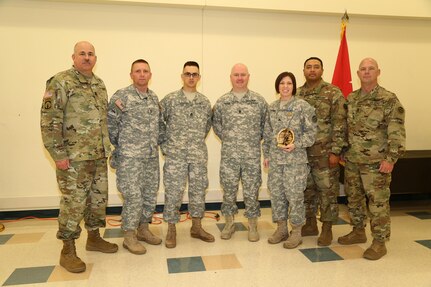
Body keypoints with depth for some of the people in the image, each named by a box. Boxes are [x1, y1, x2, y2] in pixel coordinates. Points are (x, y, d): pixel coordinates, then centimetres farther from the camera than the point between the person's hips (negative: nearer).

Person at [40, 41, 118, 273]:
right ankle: (68, 250, 15)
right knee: (73, 202, 0)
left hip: (99, 156, 7)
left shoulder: (99, 84, 13)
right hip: (74, 157, -7)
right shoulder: (60, 82, -10)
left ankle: (94, 238, 31)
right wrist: (58, 154, -18)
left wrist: (108, 146, 15)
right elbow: (49, 120, -15)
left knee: (98, 198, 14)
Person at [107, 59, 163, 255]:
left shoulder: (154, 97, 10)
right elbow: (110, 123, -7)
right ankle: (129, 236, 11)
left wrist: (156, 143, 10)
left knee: (150, 194, 12)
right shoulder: (121, 96, -9)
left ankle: (143, 229, 29)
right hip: (129, 157, -6)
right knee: (133, 197, -4)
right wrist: (120, 145, 0)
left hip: (152, 156, 7)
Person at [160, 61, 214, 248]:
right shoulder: (170, 99, -3)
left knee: (198, 191, 11)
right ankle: (171, 229, 17)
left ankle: (196, 227, 26)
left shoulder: (205, 102, 7)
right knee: (173, 192, 2)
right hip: (175, 155, -3)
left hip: (199, 156, 3)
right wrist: (165, 146, 0)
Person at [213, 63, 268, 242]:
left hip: (252, 156, 0)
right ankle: (229, 224, 27)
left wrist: (255, 140, 3)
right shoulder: (221, 102, 3)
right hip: (229, 155, 1)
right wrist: (228, 140, 6)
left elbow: (266, 124, 8)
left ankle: (252, 225, 23)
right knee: (229, 190, 9)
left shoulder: (259, 101, 2)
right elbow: (216, 125, 12)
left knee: (251, 191, 7)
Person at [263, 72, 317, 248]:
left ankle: (296, 233, 16)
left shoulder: (303, 106, -5)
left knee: (294, 195, 1)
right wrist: (266, 154, 11)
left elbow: (311, 131, -6)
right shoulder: (272, 107, 10)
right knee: (276, 193, 10)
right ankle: (281, 229, 26)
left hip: (295, 159, -5)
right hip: (275, 158, 5)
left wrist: (296, 145, -18)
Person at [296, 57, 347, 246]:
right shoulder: (297, 95, 8)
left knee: (328, 190, 4)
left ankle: (327, 228, 18)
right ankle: (310, 224, 29)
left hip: (325, 153, -4)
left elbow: (340, 124, -10)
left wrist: (336, 151, -14)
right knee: (306, 189, 13)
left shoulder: (333, 93, -6)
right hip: (302, 152, 5)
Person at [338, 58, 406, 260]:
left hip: (376, 162, -6)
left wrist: (390, 158, -18)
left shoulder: (389, 100, -8)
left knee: (377, 202, 0)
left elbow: (397, 132, -12)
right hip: (352, 160, 6)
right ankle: (358, 232, 33)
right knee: (353, 198, 16)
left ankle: (379, 242, 13)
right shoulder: (350, 99, 10)